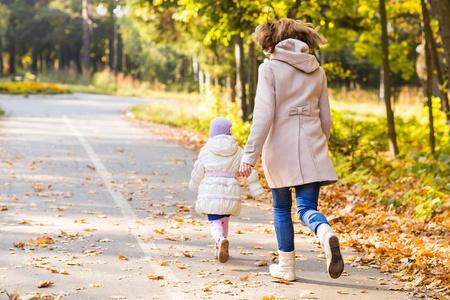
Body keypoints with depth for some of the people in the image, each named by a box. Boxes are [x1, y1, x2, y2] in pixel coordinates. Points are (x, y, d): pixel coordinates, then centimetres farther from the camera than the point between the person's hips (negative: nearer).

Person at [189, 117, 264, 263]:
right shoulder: (237, 151, 6)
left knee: (214, 221, 0)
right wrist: (256, 188, 4)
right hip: (230, 191, 2)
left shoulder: (206, 150, 4)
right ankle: (219, 250, 19)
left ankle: (220, 240, -30)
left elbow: (198, 173, 13)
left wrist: (194, 185, 31)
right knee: (224, 219, 20)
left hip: (211, 191, -2)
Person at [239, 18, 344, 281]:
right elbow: (325, 119, 12)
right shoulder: (317, 71, 9)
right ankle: (326, 234, -32)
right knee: (307, 207, 1)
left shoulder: (270, 68, -5)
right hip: (311, 146, 3)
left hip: (280, 144, -2)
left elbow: (264, 114, -14)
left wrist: (250, 154, -15)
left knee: (282, 208, 14)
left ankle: (286, 266, 22)